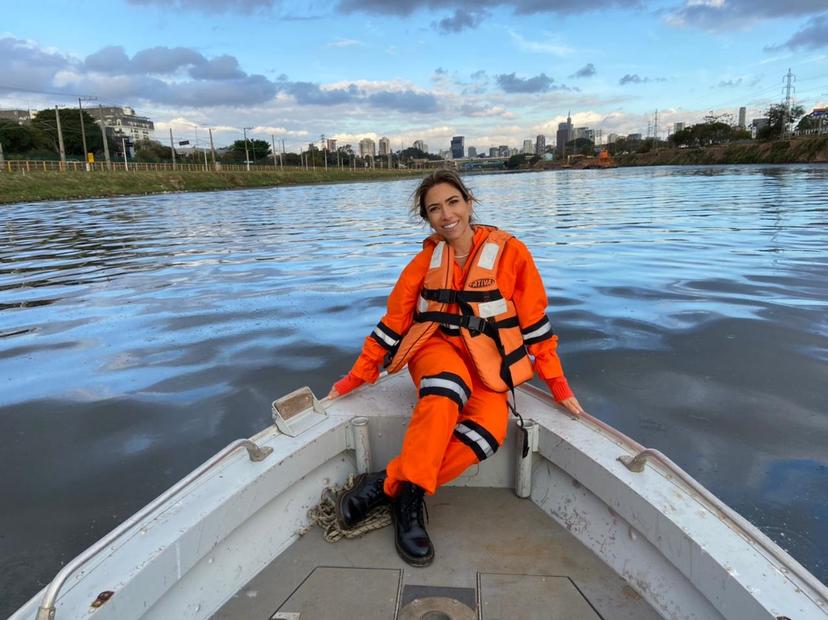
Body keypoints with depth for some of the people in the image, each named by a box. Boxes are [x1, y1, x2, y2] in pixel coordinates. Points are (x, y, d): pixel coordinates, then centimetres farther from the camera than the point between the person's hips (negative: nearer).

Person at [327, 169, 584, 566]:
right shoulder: (424, 262, 4)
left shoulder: (510, 253, -4)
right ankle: (408, 493, -29)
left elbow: (535, 321, 0)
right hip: (437, 345, 0)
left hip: (490, 361, 0)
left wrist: (557, 383, -1)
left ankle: (386, 485, -23)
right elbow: (393, 323, 7)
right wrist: (357, 377, 5)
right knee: (447, 388, -37)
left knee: (489, 431, -31)